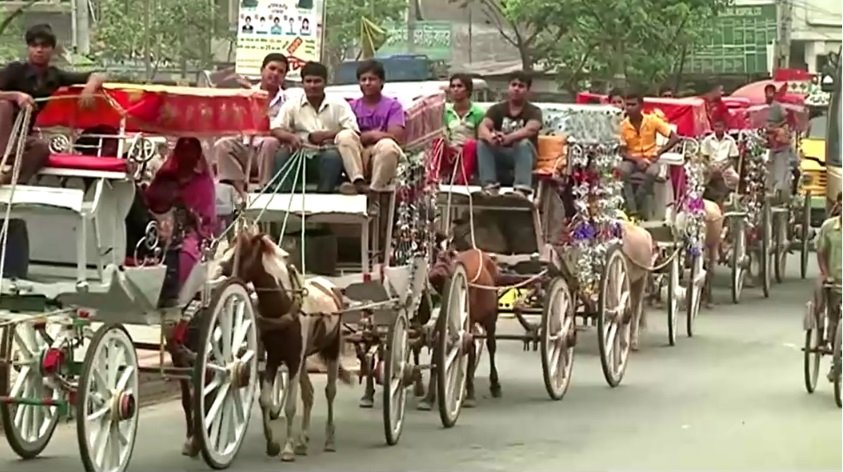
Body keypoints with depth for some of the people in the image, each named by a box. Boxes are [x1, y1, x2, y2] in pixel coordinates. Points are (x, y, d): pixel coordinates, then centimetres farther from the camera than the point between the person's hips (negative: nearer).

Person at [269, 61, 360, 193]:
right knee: (282, 155, -29)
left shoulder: (338, 104, 6)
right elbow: (275, 129, -2)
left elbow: (353, 132, -4)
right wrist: (291, 137, -23)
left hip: (328, 154, -1)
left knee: (332, 156, -36)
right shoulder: (292, 105, 9)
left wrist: (326, 135, -14)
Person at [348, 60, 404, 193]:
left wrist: (366, 136, -7)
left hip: (382, 159, -2)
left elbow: (397, 136, -5)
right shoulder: (352, 107, 15)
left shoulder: (393, 106, 9)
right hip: (358, 157, 2)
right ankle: (357, 181, -41)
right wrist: (372, 135, -11)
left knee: (387, 145, -37)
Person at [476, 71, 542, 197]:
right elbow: (483, 127, -12)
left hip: (523, 155, -3)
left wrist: (509, 138, -44)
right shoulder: (497, 109, 7)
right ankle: (490, 186, -37)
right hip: (501, 155, 3)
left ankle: (522, 190, -50)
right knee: (482, 143, -23)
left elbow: (531, 129, -25)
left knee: (524, 143, -34)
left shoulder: (533, 111, -1)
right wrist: (490, 137, -38)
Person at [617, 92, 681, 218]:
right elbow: (622, 152, -4)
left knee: (652, 172, -36)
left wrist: (659, 152, -17)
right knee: (622, 170, -34)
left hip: (650, 159, -1)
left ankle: (636, 205, -20)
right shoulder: (623, 125, -6)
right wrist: (637, 160, -22)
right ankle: (632, 210, -31)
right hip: (632, 159, 1)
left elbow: (675, 138, -6)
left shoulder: (652, 120, -9)